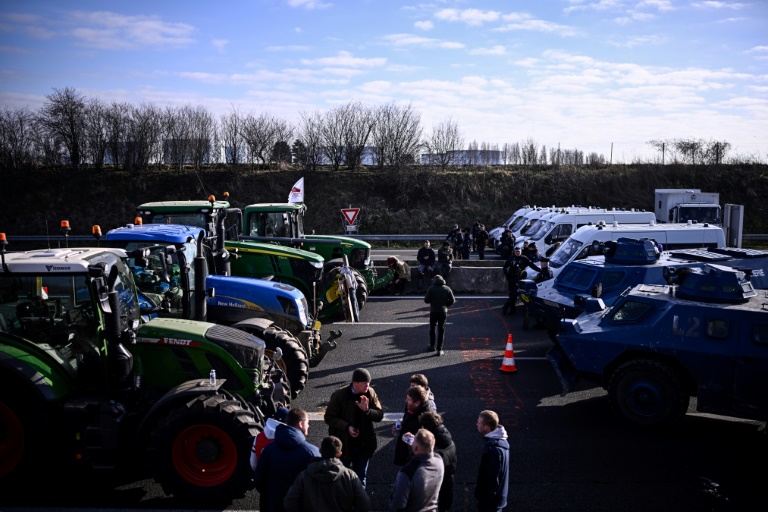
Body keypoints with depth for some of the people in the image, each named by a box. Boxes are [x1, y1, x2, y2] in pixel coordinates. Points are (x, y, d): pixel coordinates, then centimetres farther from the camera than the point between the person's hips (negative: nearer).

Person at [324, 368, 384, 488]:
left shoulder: (370, 393, -6)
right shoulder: (340, 395, -15)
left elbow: (380, 415, -4)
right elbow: (329, 417, -10)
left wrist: (367, 410, -24)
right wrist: (347, 427, -23)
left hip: (363, 444, 3)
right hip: (344, 444, -2)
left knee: (361, 478, 17)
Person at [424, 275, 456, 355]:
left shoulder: (431, 288, -8)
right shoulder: (447, 289, -2)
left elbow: (426, 300, -9)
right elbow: (452, 301, -3)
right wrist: (445, 304, 12)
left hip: (433, 311, -1)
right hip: (443, 312, 1)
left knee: (432, 329, 18)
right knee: (441, 330, 6)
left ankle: (432, 346, 26)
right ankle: (439, 350, 5)